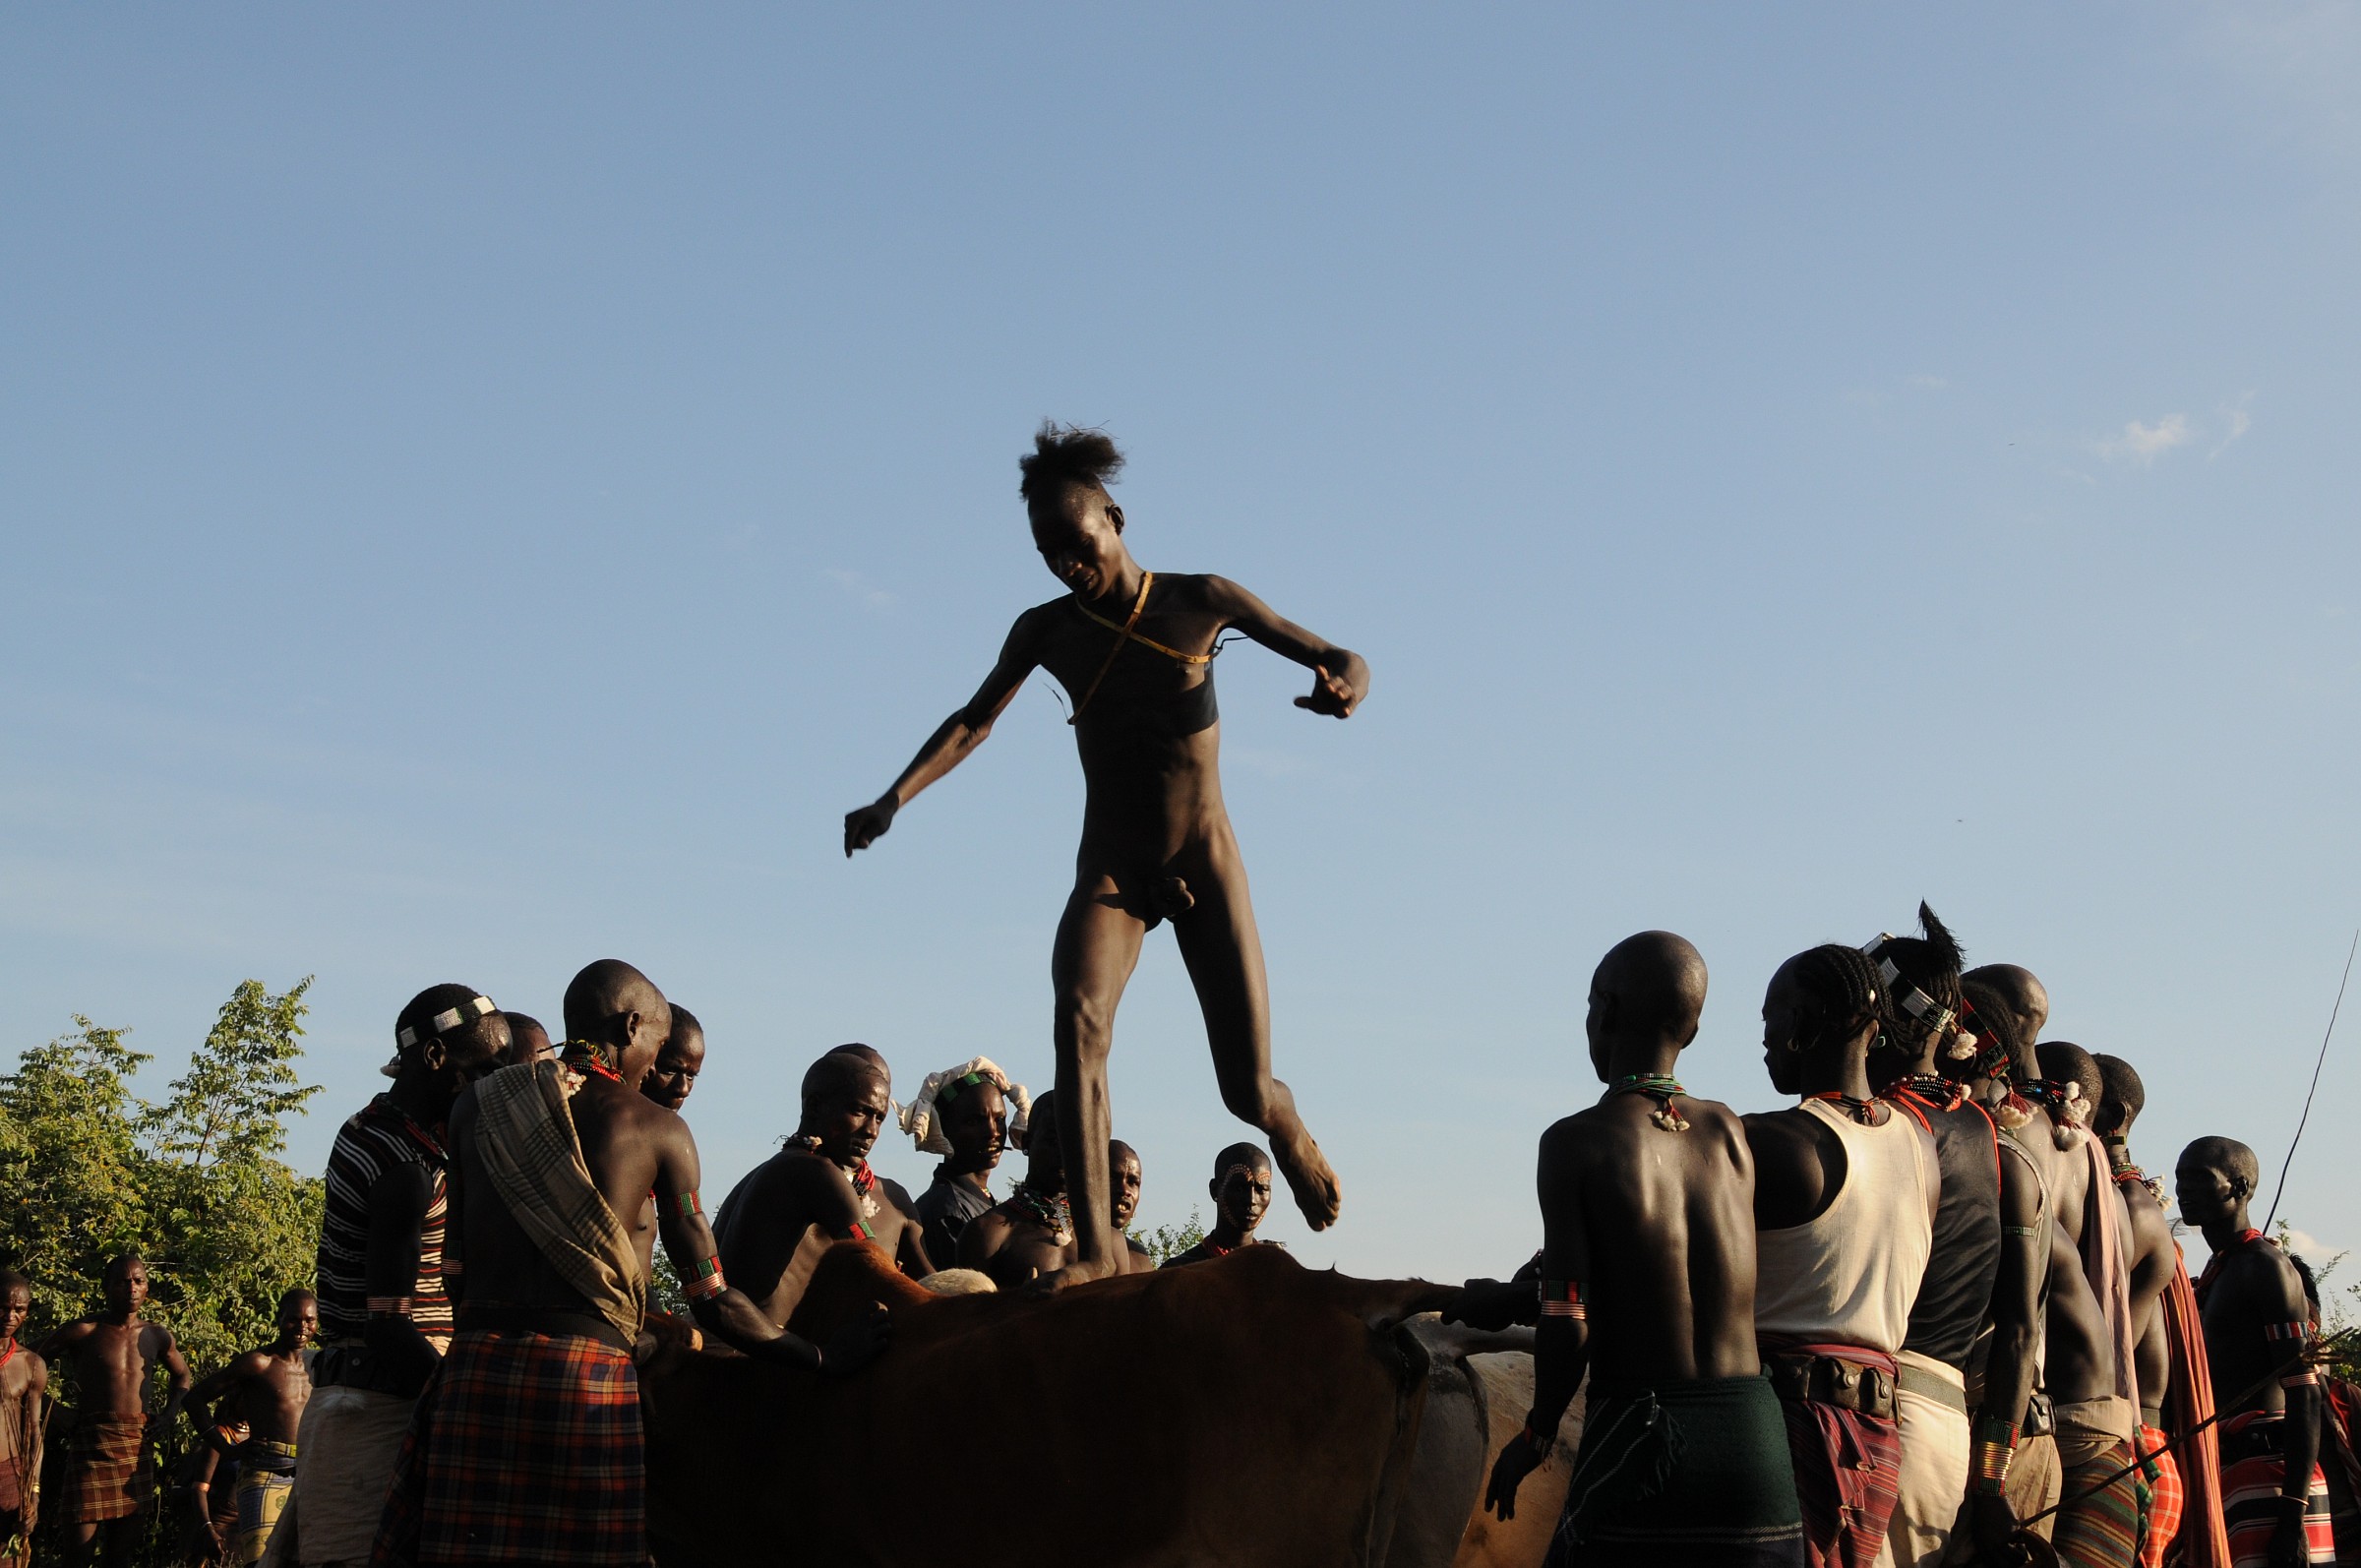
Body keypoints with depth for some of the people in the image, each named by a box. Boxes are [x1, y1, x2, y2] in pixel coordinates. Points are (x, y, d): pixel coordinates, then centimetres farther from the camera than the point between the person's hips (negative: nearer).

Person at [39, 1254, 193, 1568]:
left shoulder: (156, 1336, 10)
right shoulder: (83, 1332, -4)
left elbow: (181, 1376, 27)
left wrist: (169, 1413, 11)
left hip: (139, 1446, 5)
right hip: (92, 1444, -4)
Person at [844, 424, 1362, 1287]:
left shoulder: (1199, 601, -7)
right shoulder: (1046, 632, -2)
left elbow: (1340, 657, -5)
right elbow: (972, 723, 6)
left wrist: (1344, 685, -30)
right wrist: (892, 800, -10)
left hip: (1204, 863, -1)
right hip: (1109, 869, 1)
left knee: (1247, 1094, -3)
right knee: (1079, 1017, -31)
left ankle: (1290, 1131, 37)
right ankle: (1093, 1244, -35)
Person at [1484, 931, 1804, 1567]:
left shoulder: (1576, 1140, -5)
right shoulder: (1731, 1132, 8)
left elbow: (1567, 1326, -10)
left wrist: (1537, 1434, 6)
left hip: (1636, 1438, -4)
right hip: (1757, 1442, 4)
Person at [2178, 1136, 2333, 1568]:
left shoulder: (2264, 1266, -7)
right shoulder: (2218, 1270, 22)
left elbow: (2304, 1393, -15)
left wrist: (2293, 1514, -22)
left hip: (2268, 1472, -9)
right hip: (2231, 1471, 9)